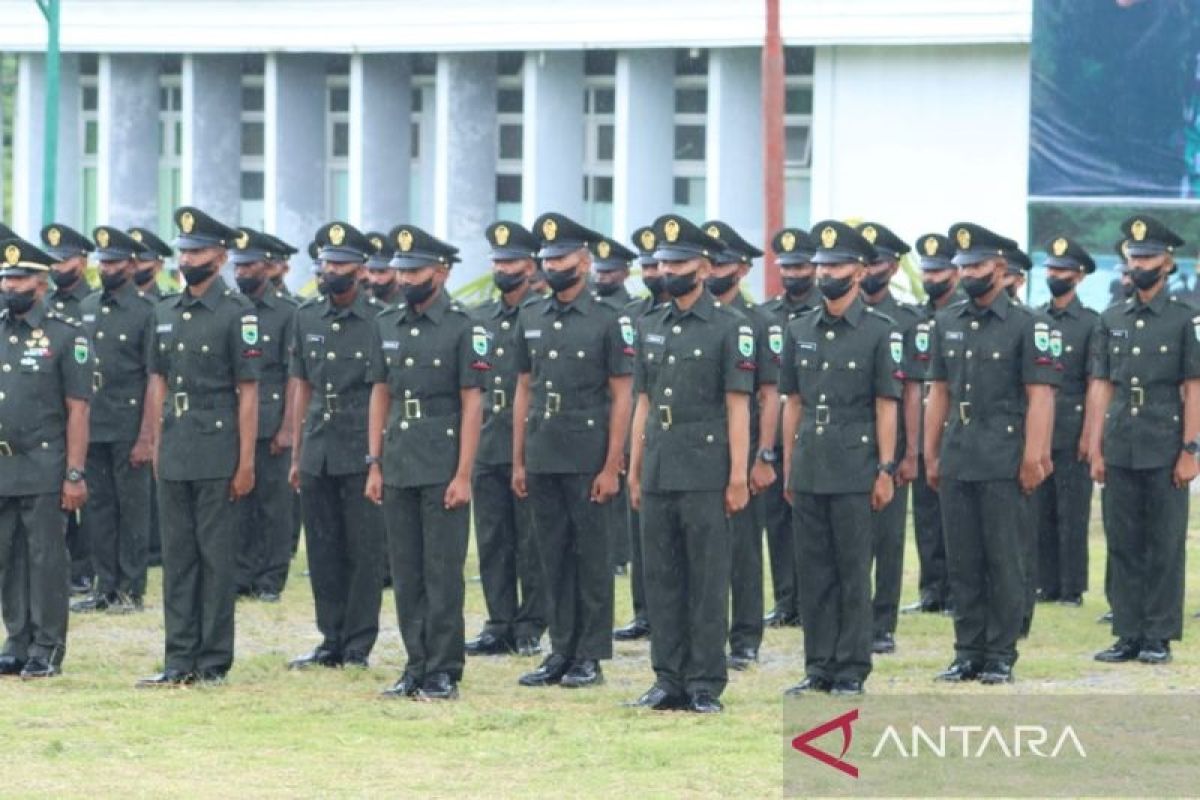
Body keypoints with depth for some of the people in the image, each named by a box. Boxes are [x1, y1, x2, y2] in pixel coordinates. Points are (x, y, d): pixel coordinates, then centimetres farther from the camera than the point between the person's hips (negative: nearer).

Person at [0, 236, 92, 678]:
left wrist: (74, 474, -11)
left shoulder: (65, 335, -3)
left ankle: (47, 649, 4)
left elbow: (77, 409, -6)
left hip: (44, 471, -5)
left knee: (46, 559, -1)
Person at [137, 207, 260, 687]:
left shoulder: (237, 314, -6)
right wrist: (157, 447, 11)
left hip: (217, 455, -6)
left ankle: (214, 661, 3)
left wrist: (246, 462, -11)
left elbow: (248, 392, -8)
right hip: (174, 458, 6)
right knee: (177, 557, 7)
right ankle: (180, 660, 10)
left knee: (216, 556, -1)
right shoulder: (166, 314, 12)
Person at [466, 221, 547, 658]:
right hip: (486, 445, 6)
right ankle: (500, 624, 12)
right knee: (492, 540, 7)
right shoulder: (480, 319, 14)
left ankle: (529, 627, 5)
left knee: (531, 541, -1)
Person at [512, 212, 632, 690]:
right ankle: (561, 652, 14)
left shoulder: (608, 322, -5)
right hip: (543, 461, 5)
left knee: (592, 557, 0)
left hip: (588, 462, -5)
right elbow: (524, 391, 15)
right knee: (553, 558, 8)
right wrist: (518, 462, 10)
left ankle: (591, 657, 4)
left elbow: (621, 397, -6)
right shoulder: (530, 320, 11)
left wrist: (611, 467, -12)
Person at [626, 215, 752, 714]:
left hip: (705, 475, -6)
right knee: (661, 579, 7)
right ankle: (669, 681, 12)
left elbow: (738, 406, -7)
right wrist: (634, 472, 13)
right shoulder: (651, 327, 14)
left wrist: (738, 476, -11)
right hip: (658, 475, 6)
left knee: (707, 580, -2)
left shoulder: (730, 327, -4)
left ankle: (706, 685, 1)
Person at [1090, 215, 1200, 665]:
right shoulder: (1111, 321, 11)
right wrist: (1096, 450, 6)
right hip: (1120, 451, 4)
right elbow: (1102, 388, 11)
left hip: (1164, 452, -4)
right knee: (1123, 544, 6)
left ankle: (1159, 638, 4)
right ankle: (1128, 635, 11)